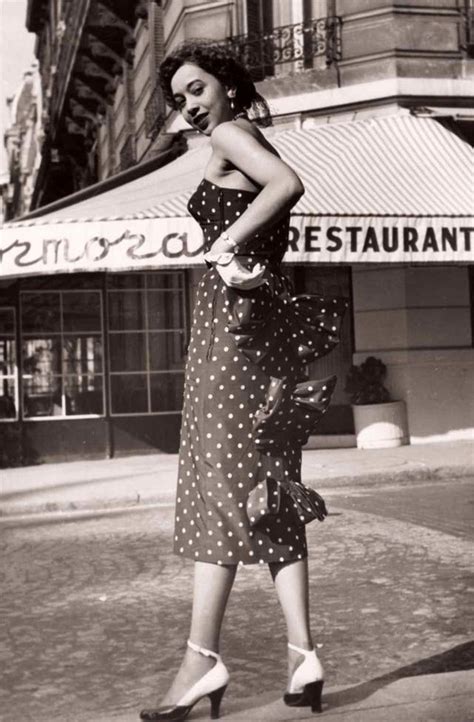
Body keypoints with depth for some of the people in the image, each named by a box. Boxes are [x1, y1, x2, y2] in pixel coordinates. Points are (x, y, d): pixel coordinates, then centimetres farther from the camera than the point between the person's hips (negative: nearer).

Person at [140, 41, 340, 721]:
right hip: (270, 317, 9)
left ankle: (203, 658, -8)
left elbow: (289, 182, -21)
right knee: (271, 490, 5)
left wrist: (226, 241, -17)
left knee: (218, 483, -10)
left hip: (230, 315, -9)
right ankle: (302, 655, 4)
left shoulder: (229, 135, -3)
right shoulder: (255, 147, 24)